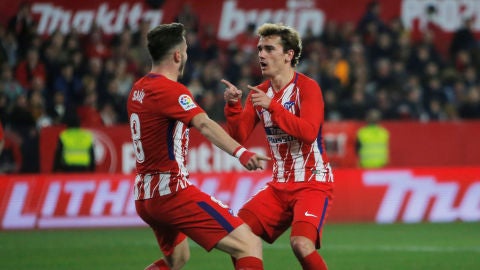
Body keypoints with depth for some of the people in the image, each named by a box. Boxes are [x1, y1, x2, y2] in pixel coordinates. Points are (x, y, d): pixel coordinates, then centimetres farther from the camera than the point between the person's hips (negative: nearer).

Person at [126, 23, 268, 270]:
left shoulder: (138, 89, 13)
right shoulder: (170, 90, -13)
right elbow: (204, 124, -31)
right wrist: (241, 152, -45)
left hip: (144, 196, 10)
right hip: (171, 191, -10)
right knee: (250, 246, -14)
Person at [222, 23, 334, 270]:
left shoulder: (307, 88, -10)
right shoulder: (260, 92, 8)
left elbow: (309, 132, -25)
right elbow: (239, 137, 2)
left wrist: (272, 106, -29)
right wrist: (233, 106, -14)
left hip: (313, 183, -7)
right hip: (280, 185, 7)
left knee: (301, 243, -28)